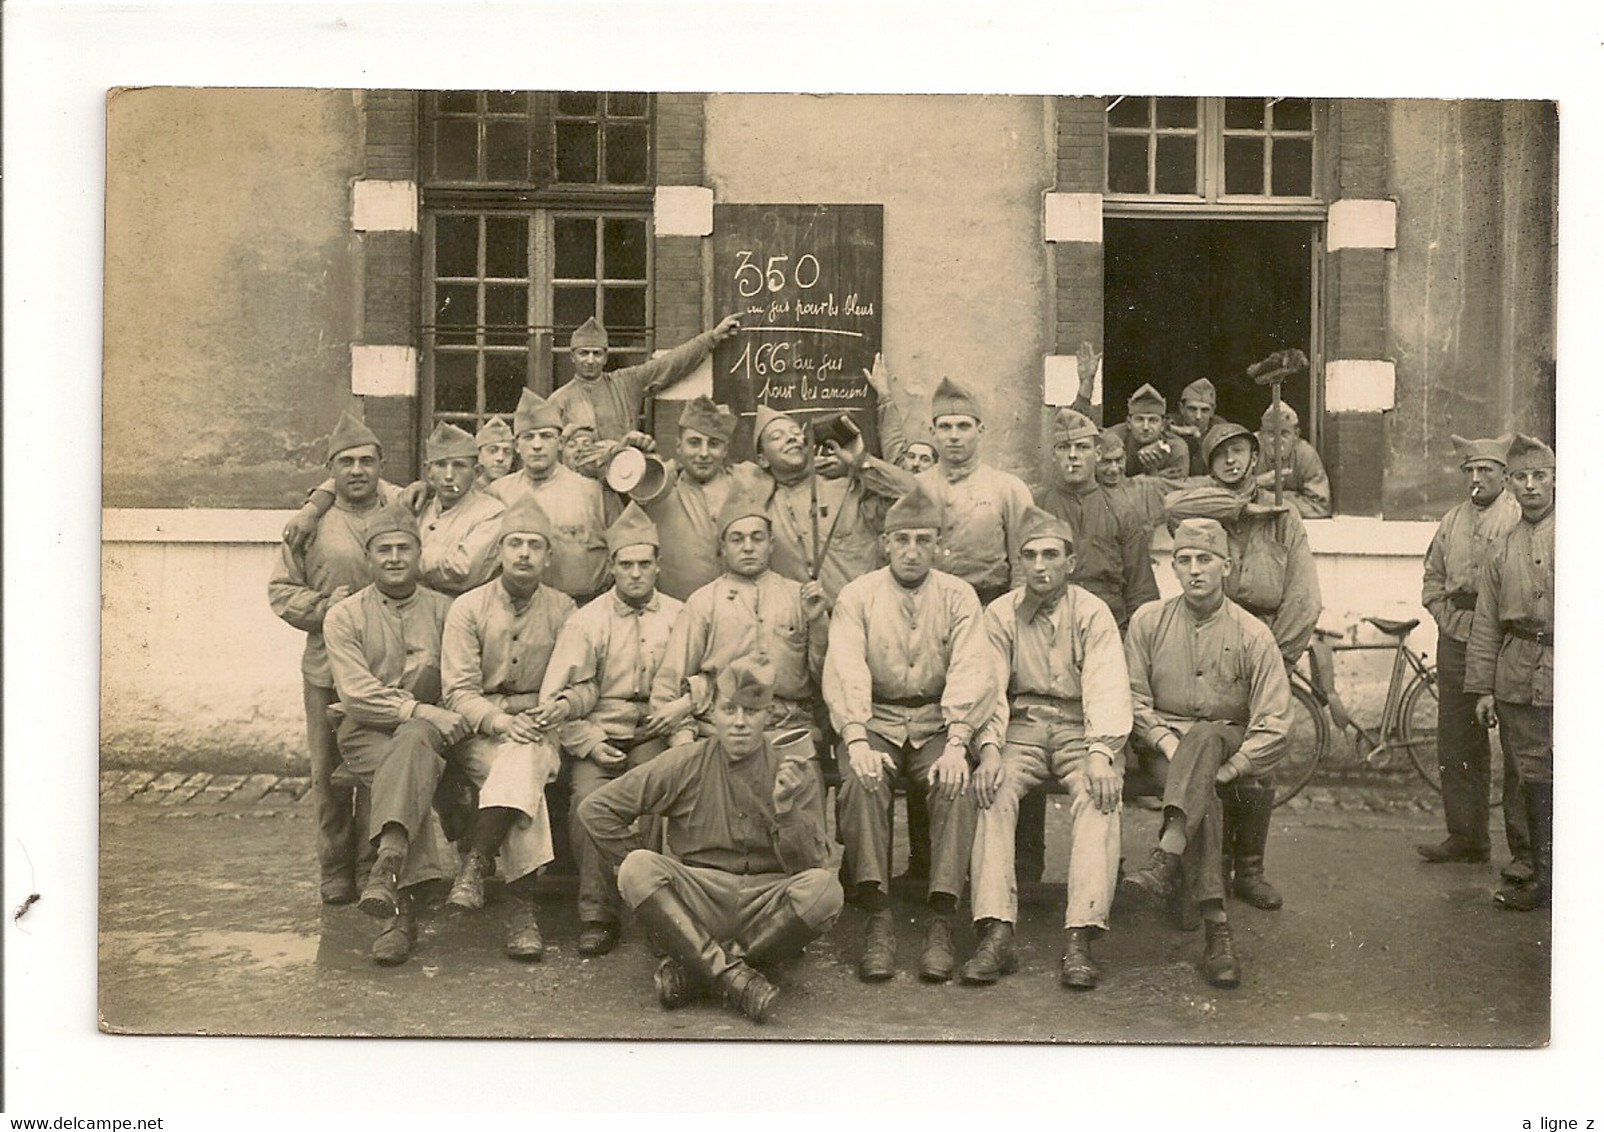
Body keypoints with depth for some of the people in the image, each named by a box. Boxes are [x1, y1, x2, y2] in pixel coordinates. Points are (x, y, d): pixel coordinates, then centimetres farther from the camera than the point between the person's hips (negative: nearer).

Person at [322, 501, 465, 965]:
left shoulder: (444, 610, 16)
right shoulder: (344, 617, 10)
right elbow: (356, 693, -5)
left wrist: (455, 717, -14)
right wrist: (419, 710, -19)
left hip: (429, 730, 1)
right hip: (367, 733, -1)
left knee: (415, 741, -37)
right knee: (418, 770, -34)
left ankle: (387, 866, -54)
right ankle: (402, 908, -43)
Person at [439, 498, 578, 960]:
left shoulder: (563, 610, 10)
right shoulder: (467, 608, 5)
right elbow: (459, 691, -2)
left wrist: (563, 705, -19)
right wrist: (499, 720, -21)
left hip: (540, 730, 1)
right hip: (479, 732, -1)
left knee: (524, 762, -36)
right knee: (524, 779, -33)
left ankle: (475, 863, -38)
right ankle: (522, 906, -35)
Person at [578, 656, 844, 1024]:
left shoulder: (794, 770, 1)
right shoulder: (686, 764, 0)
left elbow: (812, 866, -3)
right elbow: (596, 808, 2)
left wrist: (786, 808, -19)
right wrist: (646, 873, -1)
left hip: (767, 906, 0)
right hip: (696, 903, 0)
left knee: (824, 889, -30)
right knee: (638, 869, -28)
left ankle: (691, 969, -20)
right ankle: (734, 976, -28)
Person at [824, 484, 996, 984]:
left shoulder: (958, 596, 5)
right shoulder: (857, 596, 4)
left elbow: (972, 672, -7)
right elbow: (845, 669, -9)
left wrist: (956, 743, -23)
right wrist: (856, 741, -25)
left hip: (936, 724, 0)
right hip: (874, 721, 0)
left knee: (956, 786, -30)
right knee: (862, 783, -31)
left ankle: (940, 924, -26)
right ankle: (877, 924, -29)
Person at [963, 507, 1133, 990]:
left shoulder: (1092, 612, 3)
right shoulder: (1001, 614, 8)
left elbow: (1107, 688, -9)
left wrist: (1101, 752, -26)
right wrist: (990, 749, -21)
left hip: (1080, 729, -1)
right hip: (1021, 727, 1)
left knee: (1099, 795, -32)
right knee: (994, 790, -29)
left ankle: (1080, 938, -38)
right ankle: (996, 934, -36)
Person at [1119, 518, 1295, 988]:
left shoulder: (1252, 634, 0)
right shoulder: (1149, 621, 6)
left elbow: (1274, 721, -6)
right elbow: (1133, 698, 5)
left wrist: (1229, 768, -17)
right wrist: (1165, 741, -13)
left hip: (1225, 738, -1)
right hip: (1163, 741, 1)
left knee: (1203, 738, -38)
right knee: (1200, 790, -33)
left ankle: (1166, 861, -52)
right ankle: (1216, 924, -43)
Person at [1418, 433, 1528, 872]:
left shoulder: (1521, 518, -4)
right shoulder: (1453, 519, 15)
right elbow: (1432, 575, 24)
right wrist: (1445, 613, 10)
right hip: (1456, 640, 6)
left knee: (1517, 749, -3)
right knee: (1456, 745, 11)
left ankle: (1526, 849, 4)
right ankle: (1466, 836, 23)